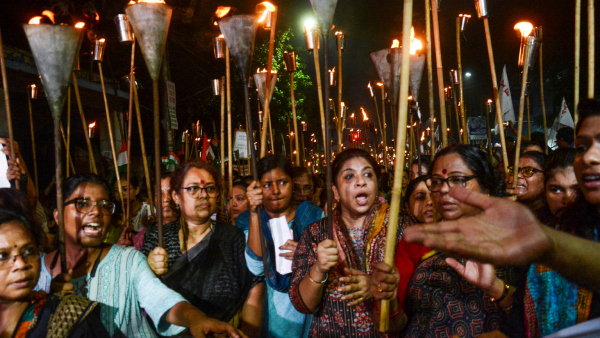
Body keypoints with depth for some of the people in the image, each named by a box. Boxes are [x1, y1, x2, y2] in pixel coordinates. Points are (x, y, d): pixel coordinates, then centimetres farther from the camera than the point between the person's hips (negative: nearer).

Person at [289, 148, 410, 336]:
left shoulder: (402, 226, 0)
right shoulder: (315, 233, 2)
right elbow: (302, 304, -1)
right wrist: (318, 270, -20)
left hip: (386, 333, 0)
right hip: (329, 332, 0)